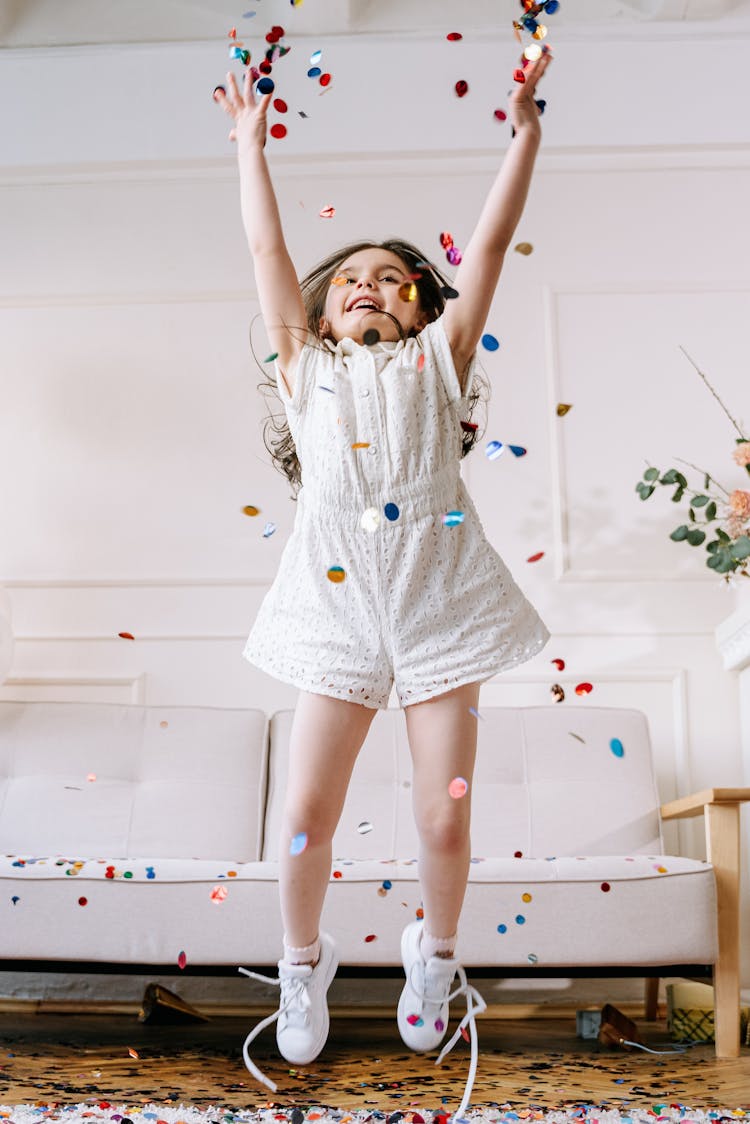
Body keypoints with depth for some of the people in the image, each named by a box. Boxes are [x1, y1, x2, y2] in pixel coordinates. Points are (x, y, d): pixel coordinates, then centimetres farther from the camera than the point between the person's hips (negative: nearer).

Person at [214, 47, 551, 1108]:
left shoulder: (437, 360, 14)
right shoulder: (307, 368, 16)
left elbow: (490, 241, 11)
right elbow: (266, 249, 17)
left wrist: (525, 127, 11)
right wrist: (250, 140, 21)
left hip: (440, 606, 0)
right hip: (340, 612, 1)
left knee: (444, 819, 3)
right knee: (306, 813, 1)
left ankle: (434, 959, 31)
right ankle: (304, 967, 27)